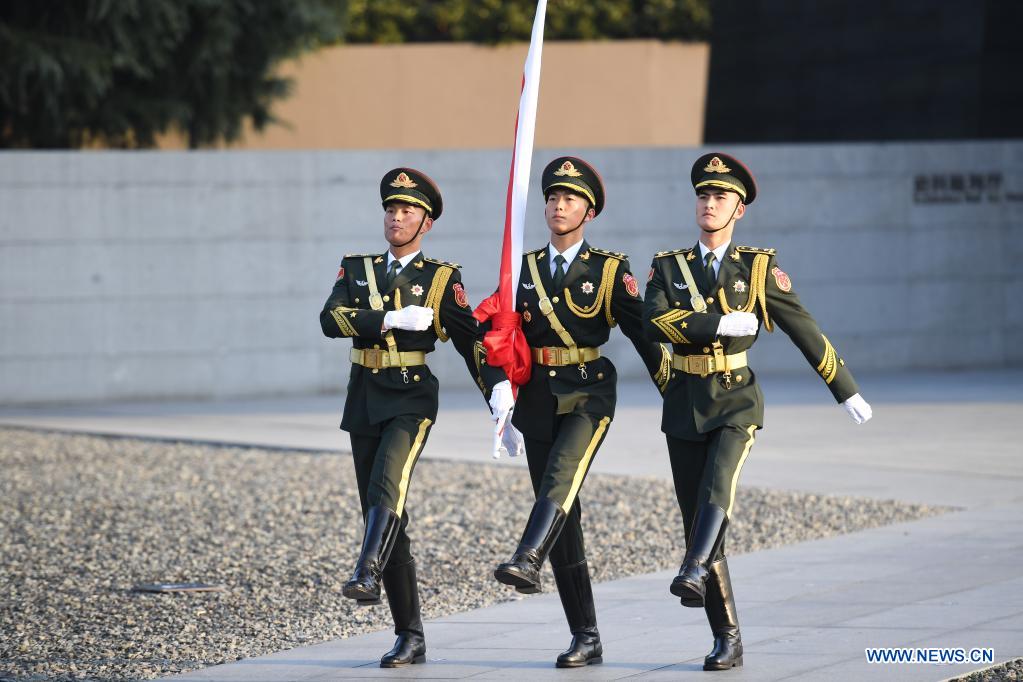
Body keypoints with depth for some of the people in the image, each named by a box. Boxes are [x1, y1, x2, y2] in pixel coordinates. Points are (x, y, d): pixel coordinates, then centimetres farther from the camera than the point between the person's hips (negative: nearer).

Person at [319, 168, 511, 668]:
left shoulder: (441, 278, 4)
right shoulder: (357, 269, 12)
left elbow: (470, 338, -1)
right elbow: (331, 319, -5)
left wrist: (498, 387, -14)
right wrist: (392, 319, -15)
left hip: (413, 400, -4)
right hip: (365, 402, 4)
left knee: (386, 487, -31)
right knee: (385, 516, 4)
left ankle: (367, 575, -48)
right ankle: (410, 637, 9)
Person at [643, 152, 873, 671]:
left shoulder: (759, 267, 2)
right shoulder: (668, 267, 6)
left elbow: (805, 331, 5)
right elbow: (654, 322, -13)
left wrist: (847, 391, 8)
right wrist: (723, 322, -19)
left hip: (736, 402, -3)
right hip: (684, 409, 3)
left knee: (717, 486, -32)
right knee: (697, 519, 3)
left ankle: (693, 573, -50)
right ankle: (727, 639, 10)